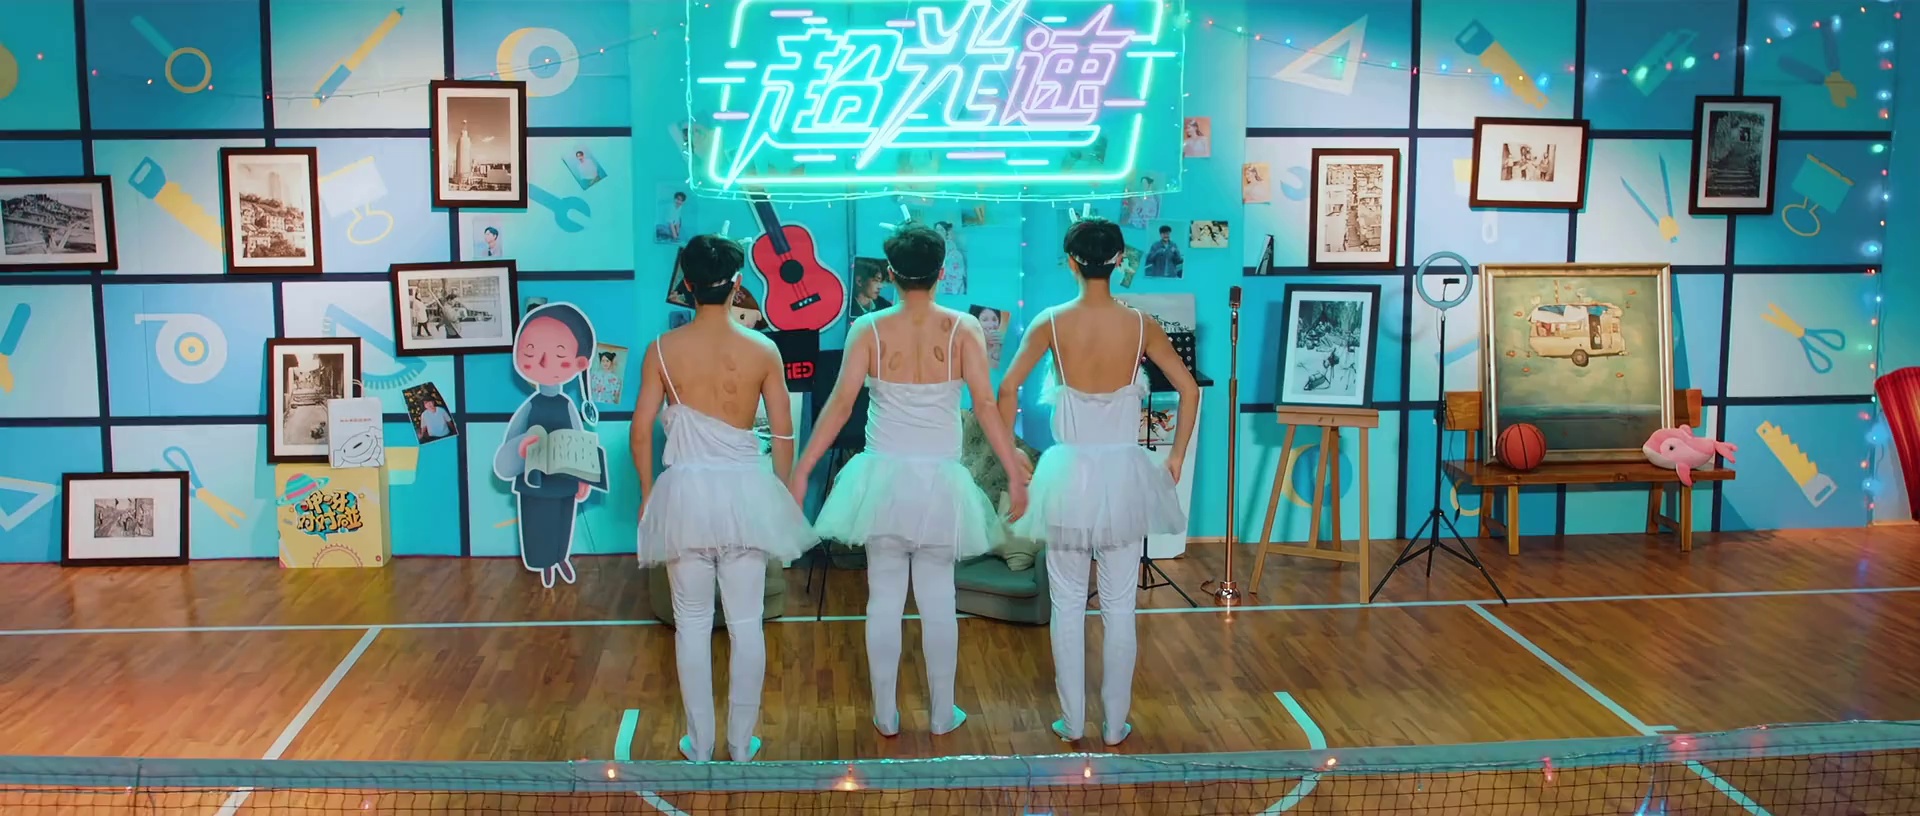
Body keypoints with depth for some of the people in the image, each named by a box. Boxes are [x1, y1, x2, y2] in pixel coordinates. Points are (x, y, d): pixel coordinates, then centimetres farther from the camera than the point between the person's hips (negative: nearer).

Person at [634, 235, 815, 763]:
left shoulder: (663, 350, -6)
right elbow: (783, 434, 0)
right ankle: (742, 743, 18)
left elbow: (641, 431, -2)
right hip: (745, 490, 1)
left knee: (692, 621, 10)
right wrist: (780, 494, 13)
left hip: (685, 492, 0)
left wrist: (647, 494, 11)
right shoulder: (763, 349, -5)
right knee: (746, 623, 9)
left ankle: (699, 744, 18)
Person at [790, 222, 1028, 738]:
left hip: (883, 477, 0)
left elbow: (840, 405, -10)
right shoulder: (963, 329, -7)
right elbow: (986, 407, -10)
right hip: (941, 482, 0)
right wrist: (1014, 474, -3)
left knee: (884, 599, 10)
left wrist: (801, 472, -4)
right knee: (938, 601, 11)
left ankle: (886, 715, 19)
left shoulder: (868, 330, -7)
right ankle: (944, 714, 21)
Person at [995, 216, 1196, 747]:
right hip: (1124, 474, 0)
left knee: (1068, 603, 11)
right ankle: (1116, 724, 18)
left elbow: (1007, 390, -8)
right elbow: (1188, 389, -2)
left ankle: (1072, 721, 18)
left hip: (1068, 474, 0)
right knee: (1119, 606, 10)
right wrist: (1176, 456, 8)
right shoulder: (1139, 325, -6)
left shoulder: (1050, 323, -8)